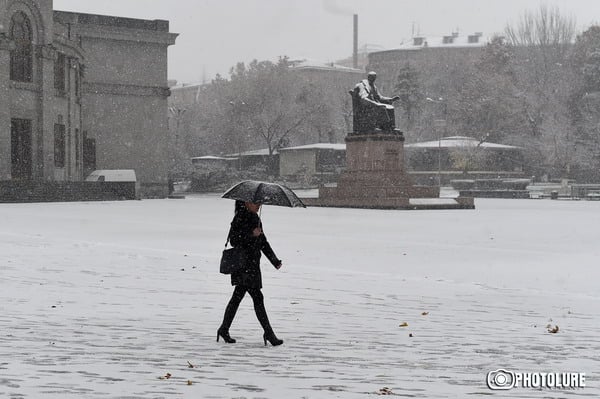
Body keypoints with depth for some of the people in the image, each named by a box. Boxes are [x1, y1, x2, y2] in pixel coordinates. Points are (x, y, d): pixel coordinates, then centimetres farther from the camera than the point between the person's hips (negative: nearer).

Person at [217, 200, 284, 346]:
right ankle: (268, 333, -9)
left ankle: (224, 329, 23)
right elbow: (233, 240, -17)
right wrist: (251, 234, -26)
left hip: (252, 265, 9)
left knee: (237, 297, 14)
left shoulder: (255, 218, 15)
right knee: (258, 298, -10)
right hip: (243, 265, -9)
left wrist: (274, 260, 14)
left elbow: (263, 241, 20)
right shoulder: (240, 218, -11)